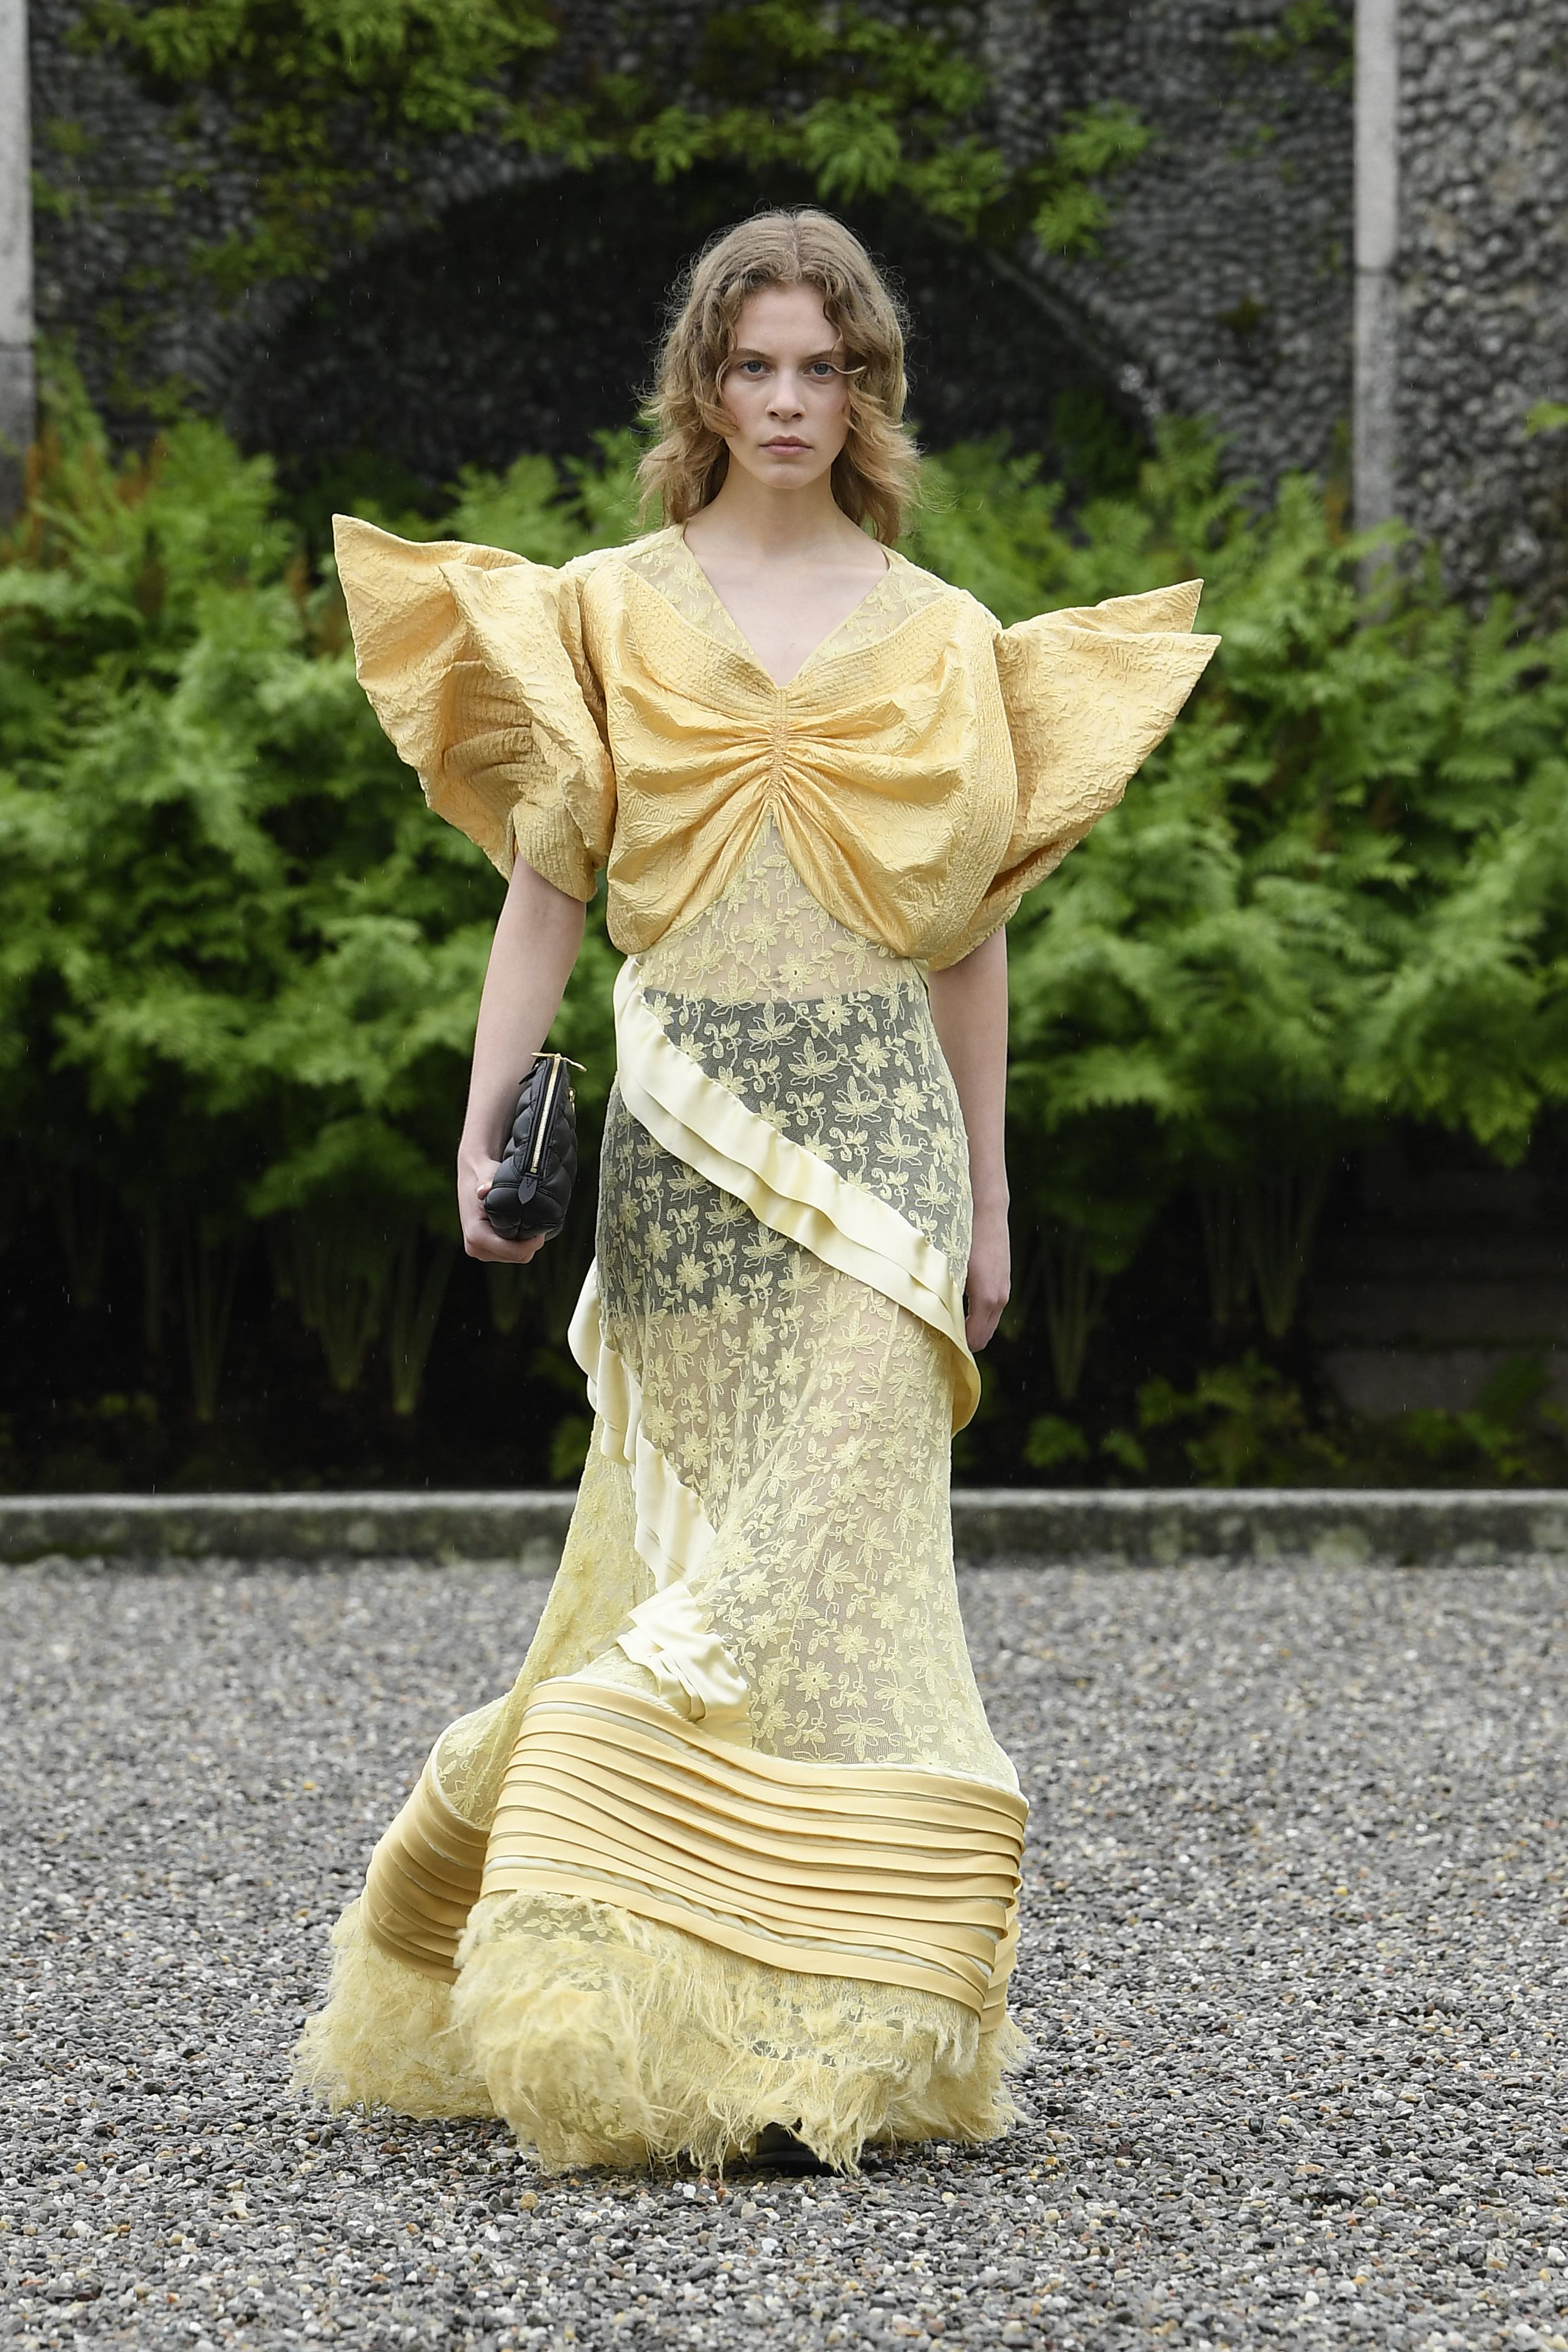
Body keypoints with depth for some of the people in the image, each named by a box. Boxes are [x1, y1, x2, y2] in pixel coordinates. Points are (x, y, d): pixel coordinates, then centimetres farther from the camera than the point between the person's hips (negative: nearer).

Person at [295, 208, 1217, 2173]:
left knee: (831, 1539, -7)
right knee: (693, 1547, 0)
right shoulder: (608, 613, 7)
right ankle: (669, 1996, 10)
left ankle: (815, 2028, -4)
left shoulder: (936, 636, 9)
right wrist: (486, 1123, -6)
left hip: (876, 1124, 0)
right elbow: (543, 886, 4)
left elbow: (970, 931, 12)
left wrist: (987, 1196, 11)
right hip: (683, 1125, 0)